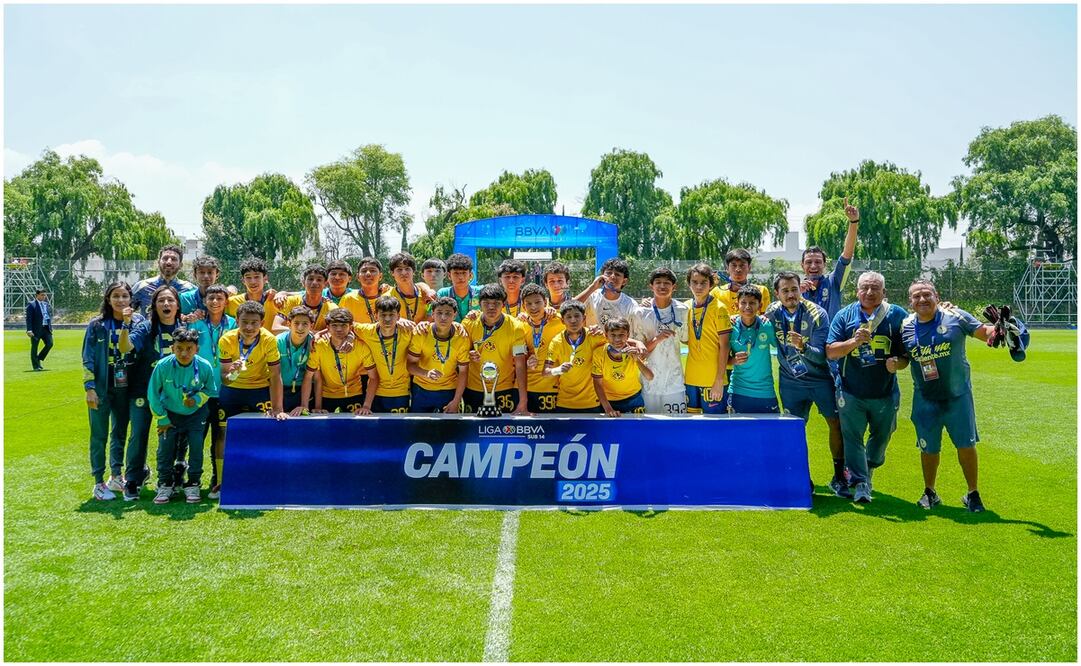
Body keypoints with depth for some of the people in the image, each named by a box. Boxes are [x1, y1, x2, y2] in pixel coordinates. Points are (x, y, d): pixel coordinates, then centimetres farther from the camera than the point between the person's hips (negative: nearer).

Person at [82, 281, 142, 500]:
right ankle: (99, 483, 11)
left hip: (125, 388, 2)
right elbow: (87, 358, -2)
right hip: (102, 388, -2)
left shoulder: (137, 322, 0)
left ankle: (116, 477, 27)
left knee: (120, 433, 14)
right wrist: (90, 387, -8)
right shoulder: (97, 325, -3)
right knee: (99, 435, 3)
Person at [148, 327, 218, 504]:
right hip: (170, 413, 0)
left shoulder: (205, 366, -21)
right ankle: (165, 485, 11)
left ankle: (193, 485, 9)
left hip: (195, 413, 0)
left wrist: (197, 399, -22)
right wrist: (162, 419, -6)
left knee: (196, 447, -6)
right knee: (165, 448, -5)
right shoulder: (163, 366, -23)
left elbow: (210, 389, -2)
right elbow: (153, 393, -9)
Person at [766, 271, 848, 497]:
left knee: (836, 424, -3)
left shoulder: (816, 314, -16)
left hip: (821, 379, -2)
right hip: (791, 383, 2)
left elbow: (821, 355, -20)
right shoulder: (772, 313, -7)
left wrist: (803, 347, -39)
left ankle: (839, 478, 13)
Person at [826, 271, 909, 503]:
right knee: (853, 438, -3)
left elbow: (907, 354, 2)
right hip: (851, 393, -1)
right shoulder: (845, 315, -3)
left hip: (885, 393, 1)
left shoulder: (898, 315, -3)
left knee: (881, 436, 17)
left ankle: (868, 470, 42)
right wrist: (854, 341, -24)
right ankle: (860, 483, 5)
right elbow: (830, 351, -8)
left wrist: (898, 364, -21)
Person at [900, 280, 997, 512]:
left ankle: (973, 493, 23)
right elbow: (903, 358, 9)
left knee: (966, 445, 4)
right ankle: (930, 493, 30)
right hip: (925, 399, 2)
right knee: (929, 449, 11)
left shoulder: (955, 317, -9)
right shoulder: (906, 326, -2)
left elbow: (984, 331, -5)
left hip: (957, 395, -2)